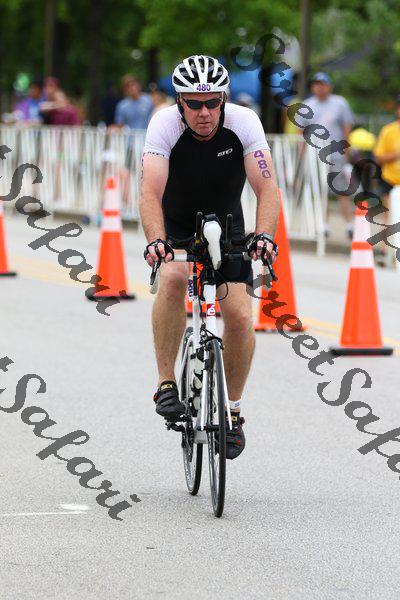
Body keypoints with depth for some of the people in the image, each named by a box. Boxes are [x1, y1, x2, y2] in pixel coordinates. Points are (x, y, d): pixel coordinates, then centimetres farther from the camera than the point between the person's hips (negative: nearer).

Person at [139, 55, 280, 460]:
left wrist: (264, 235, -46)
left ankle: (231, 409, 10)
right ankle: (166, 383, -22)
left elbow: (266, 187, -29)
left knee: (239, 316, -12)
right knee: (173, 278, -33)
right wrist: (155, 241, -52)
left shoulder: (244, 122, -24)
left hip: (225, 224, 1)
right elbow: (151, 193, -35)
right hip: (175, 224, -1)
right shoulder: (165, 124, -27)